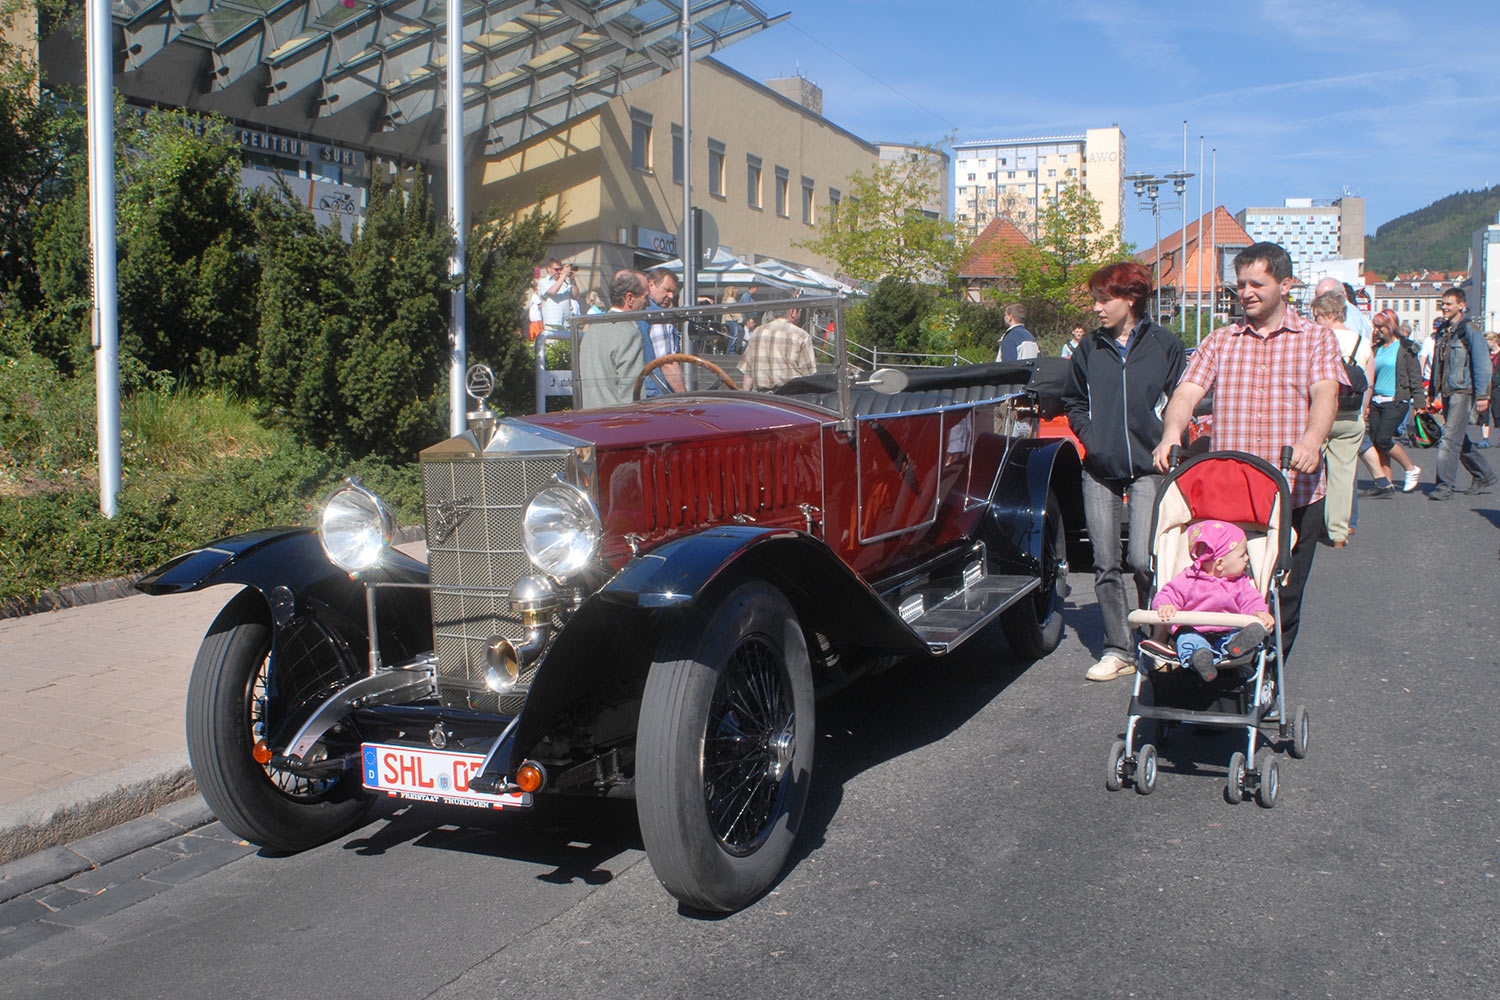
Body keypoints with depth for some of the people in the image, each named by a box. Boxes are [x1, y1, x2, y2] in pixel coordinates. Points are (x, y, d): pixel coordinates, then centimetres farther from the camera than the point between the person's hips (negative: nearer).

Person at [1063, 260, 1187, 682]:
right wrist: (1088, 435, 4)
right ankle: (1117, 650, 14)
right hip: (1100, 471, 3)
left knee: (1143, 559, -12)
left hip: (1148, 468, -3)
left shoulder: (1164, 344, 0)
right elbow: (1073, 401, 20)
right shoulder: (1090, 347, 8)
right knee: (1106, 564, 4)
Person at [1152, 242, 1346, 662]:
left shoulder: (1315, 339, 7)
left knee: (1283, 597, 4)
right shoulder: (1219, 342, 14)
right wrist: (1172, 432, -22)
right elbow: (1187, 392, 0)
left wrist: (1312, 439, -32)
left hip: (1295, 492, -1)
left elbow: (1326, 394, -10)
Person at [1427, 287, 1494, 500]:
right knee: (1460, 440, 15)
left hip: (1462, 391, -8)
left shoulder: (1469, 330, -9)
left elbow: (1481, 362, -12)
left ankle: (1445, 485, -9)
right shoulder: (1442, 331, 15)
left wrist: (1482, 394, -16)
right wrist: (1432, 391, 21)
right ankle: (1484, 476, 29)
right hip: (1447, 392, 8)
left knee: (1450, 439, -12)